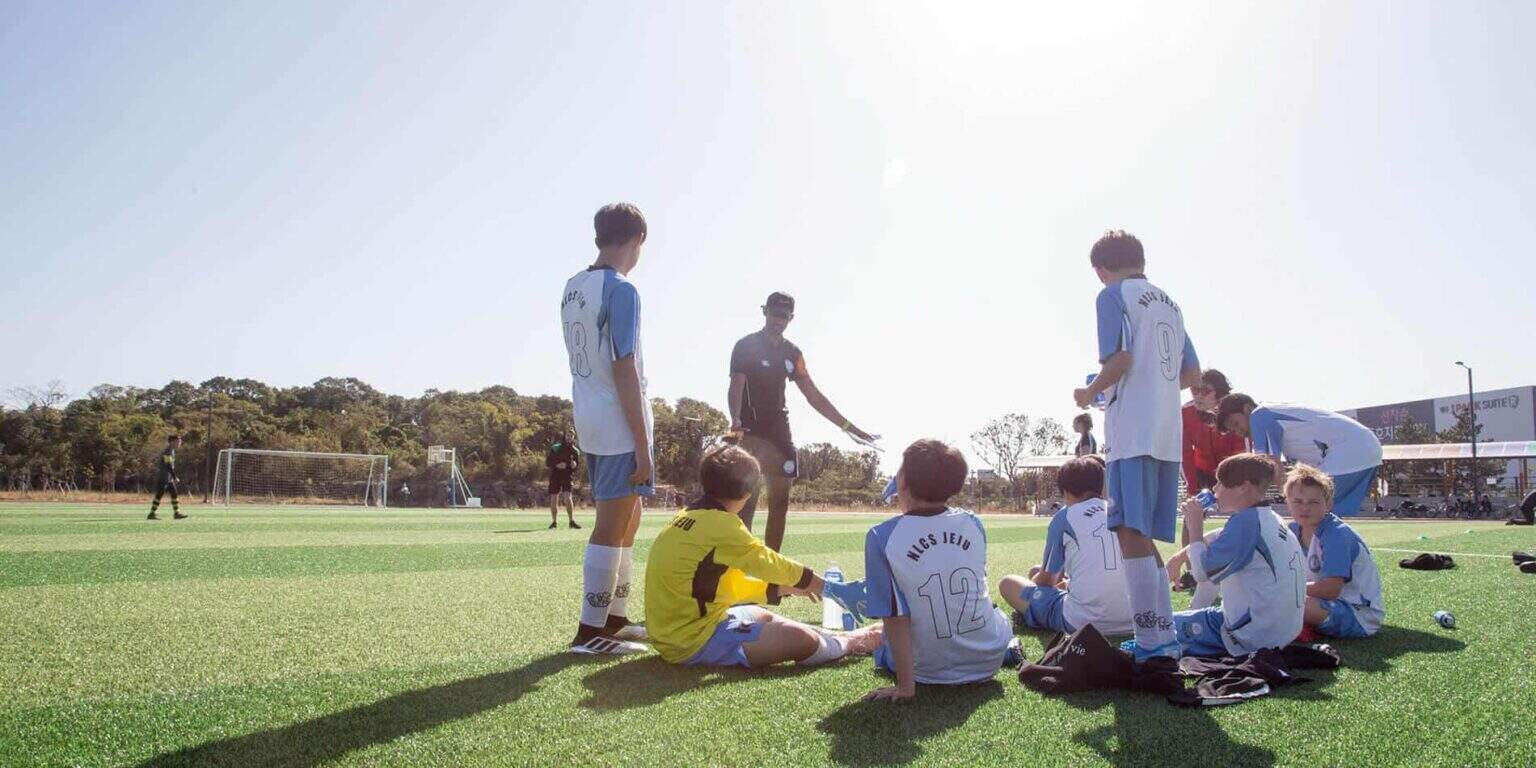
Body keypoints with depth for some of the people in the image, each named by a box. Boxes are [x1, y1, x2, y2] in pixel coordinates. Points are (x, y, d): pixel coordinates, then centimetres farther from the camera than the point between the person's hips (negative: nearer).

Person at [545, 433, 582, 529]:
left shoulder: (574, 451, 6)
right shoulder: (555, 448, 2)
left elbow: (577, 467, 12)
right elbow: (547, 463, 0)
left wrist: (574, 465, -11)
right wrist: (557, 465, -18)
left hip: (567, 477, 0)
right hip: (555, 477, 0)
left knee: (568, 498, -17)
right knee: (553, 500, 3)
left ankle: (571, 521, -13)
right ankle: (554, 521, 17)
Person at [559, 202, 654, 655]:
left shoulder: (571, 288, 12)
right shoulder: (621, 290, -13)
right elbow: (624, 370, -18)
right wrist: (642, 444, -16)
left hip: (587, 420, 9)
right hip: (619, 423, -9)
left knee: (625, 519, 18)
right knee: (613, 525, -2)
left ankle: (615, 618, 26)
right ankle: (590, 631, 4)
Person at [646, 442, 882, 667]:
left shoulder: (690, 517, 9)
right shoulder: (719, 523, -19)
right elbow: (767, 562, -8)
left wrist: (785, 588, 17)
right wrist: (822, 585, 7)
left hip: (672, 631, 11)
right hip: (694, 641, -10)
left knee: (763, 616, 28)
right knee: (801, 639, -14)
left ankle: (834, 639, 30)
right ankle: (848, 644, 14)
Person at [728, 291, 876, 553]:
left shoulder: (791, 353, 14)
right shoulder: (746, 346, -3)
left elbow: (814, 396, 15)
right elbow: (736, 387, -16)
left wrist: (848, 426, 11)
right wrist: (736, 419, -36)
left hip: (780, 433, 6)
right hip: (752, 433, -6)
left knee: (780, 504, 6)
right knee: (747, 501, -12)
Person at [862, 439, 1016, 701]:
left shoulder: (881, 537, -19)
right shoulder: (974, 524, -9)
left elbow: (895, 618, -18)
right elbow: (979, 587, 7)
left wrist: (905, 685, -13)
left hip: (929, 671, -2)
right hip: (989, 659, 2)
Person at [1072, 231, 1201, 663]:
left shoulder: (1114, 295, 0)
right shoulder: (1169, 303, 22)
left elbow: (1120, 359, -13)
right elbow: (1192, 375, 21)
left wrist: (1090, 394, 3)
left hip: (1133, 431, -8)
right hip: (1168, 434, 8)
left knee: (1131, 534, -11)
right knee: (1144, 537, 12)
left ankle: (1152, 647, -16)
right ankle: (1166, 640, 14)